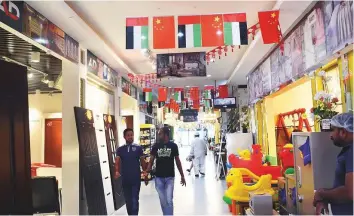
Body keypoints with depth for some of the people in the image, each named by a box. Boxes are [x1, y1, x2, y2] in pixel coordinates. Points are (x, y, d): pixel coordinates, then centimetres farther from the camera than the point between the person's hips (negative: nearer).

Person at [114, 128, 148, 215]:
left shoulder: (138, 148, 0)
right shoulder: (120, 149, 4)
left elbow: (142, 162, 4)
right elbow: (117, 161, -8)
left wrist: (146, 175, 5)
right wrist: (117, 171, -27)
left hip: (136, 179, -2)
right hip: (125, 179, 2)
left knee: (135, 200, -3)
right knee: (128, 200, 14)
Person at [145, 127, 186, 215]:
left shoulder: (173, 146, -3)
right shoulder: (156, 146, 0)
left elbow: (177, 161, 4)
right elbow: (151, 161, 1)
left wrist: (182, 176, 6)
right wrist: (147, 172, -14)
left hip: (170, 177, -2)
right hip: (158, 177, 2)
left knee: (169, 200, -6)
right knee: (163, 201, 9)